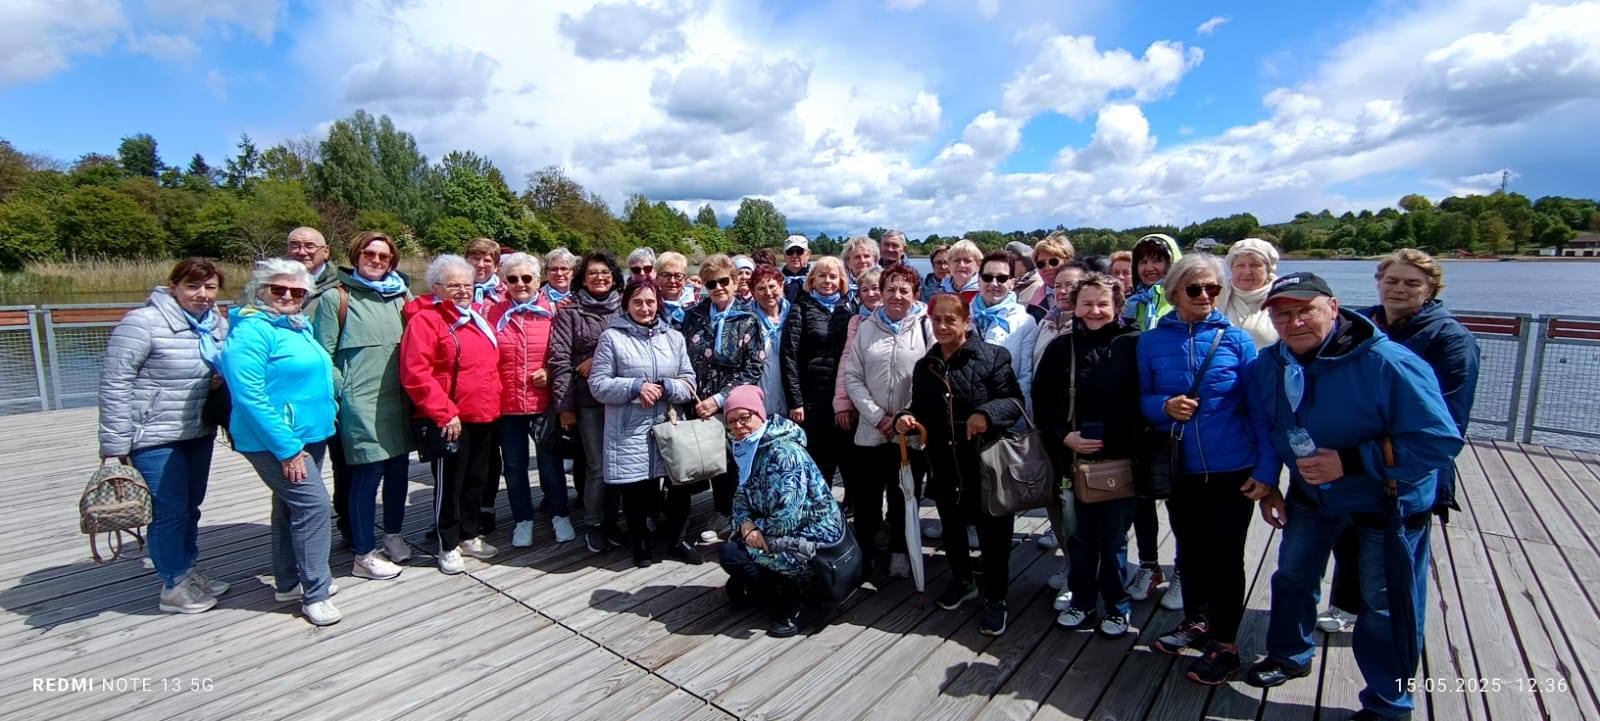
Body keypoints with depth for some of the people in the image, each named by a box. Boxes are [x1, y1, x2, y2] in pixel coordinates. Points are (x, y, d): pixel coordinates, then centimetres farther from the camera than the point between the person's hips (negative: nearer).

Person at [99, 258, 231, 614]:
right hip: (155, 439, -7)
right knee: (170, 511, 1)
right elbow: (114, 383, -17)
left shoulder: (218, 325, 3)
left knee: (191, 505, 18)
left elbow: (226, 369, 21)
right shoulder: (143, 323, -17)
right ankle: (174, 587, 16)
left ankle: (189, 570, 34)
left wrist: (223, 379, -4)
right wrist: (115, 444, -17)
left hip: (200, 434, 7)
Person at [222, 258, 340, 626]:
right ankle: (315, 594, -1)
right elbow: (249, 396, -22)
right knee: (312, 504, -12)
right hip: (275, 440, -9)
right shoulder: (252, 330, -16)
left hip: (309, 435, 9)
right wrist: (287, 449, -23)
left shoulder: (298, 327, 11)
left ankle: (289, 582, 31)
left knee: (291, 506, 17)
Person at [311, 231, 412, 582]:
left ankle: (393, 534, 31)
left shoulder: (401, 295, 11)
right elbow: (323, 354, -3)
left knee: (399, 469, 11)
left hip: (398, 399, 5)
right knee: (368, 475, -1)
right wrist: (344, 392, -8)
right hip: (360, 404, -4)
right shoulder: (336, 298, -1)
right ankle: (363, 556, 12)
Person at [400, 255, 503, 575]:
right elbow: (415, 374, -19)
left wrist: (493, 402, 13)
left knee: (477, 479, 17)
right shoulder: (425, 320, -10)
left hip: (483, 417, 7)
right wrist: (444, 413, -19)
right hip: (451, 421, -7)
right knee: (449, 484, 5)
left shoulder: (478, 318, 14)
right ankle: (448, 546, 20)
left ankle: (469, 536, 33)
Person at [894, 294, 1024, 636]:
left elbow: (1015, 400, -12)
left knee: (993, 532, 5)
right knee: (951, 528, 19)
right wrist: (906, 417, -5)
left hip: (986, 463, -5)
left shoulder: (992, 356, -7)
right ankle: (963, 581, 43)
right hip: (944, 465, 5)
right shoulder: (924, 366, 10)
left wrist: (986, 413, -29)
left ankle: (995, 599, 24)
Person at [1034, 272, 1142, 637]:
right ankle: (1081, 601, 32)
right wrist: (1063, 436, -9)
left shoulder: (1133, 345, -4)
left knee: (1114, 538, 8)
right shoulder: (1061, 347, 2)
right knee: (1081, 535, 12)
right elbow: (1042, 401, 3)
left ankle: (1117, 607, 29)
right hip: (1076, 457, 2)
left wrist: (1121, 442, -12)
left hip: (1121, 459, -2)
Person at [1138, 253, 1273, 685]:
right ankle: (1196, 621, 39)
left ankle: (1225, 644, 22)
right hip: (1179, 467, 2)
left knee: (1225, 555, 5)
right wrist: (1165, 406, -17)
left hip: (1231, 468, -2)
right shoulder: (1152, 341, -1)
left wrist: (1266, 467, -10)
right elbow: (1142, 398, 5)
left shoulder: (1236, 340, -5)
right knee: (1188, 549, 17)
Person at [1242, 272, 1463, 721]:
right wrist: (1267, 484, 4)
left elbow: (1441, 441, -30)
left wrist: (1350, 462, -36)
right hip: (1311, 495, 5)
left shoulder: (1388, 363, -30)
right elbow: (1265, 429, 5)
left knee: (1385, 607, 8)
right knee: (1293, 577, 20)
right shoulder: (1270, 365, -12)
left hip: (1388, 503, -5)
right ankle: (1290, 655, 46)